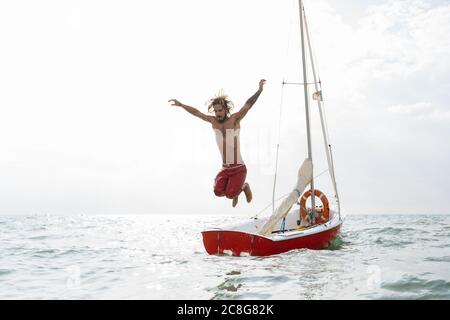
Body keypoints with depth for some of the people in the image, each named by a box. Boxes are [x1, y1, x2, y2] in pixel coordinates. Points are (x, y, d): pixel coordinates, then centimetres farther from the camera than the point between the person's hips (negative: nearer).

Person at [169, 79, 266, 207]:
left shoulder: (235, 119, -9)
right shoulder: (213, 121, 3)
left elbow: (248, 105, -22)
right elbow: (196, 112, 13)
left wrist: (259, 90, -35)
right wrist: (180, 104, 15)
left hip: (239, 168, -4)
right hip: (225, 169, 4)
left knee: (230, 195, -19)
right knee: (218, 192, -18)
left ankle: (244, 186, 15)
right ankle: (235, 190, 16)